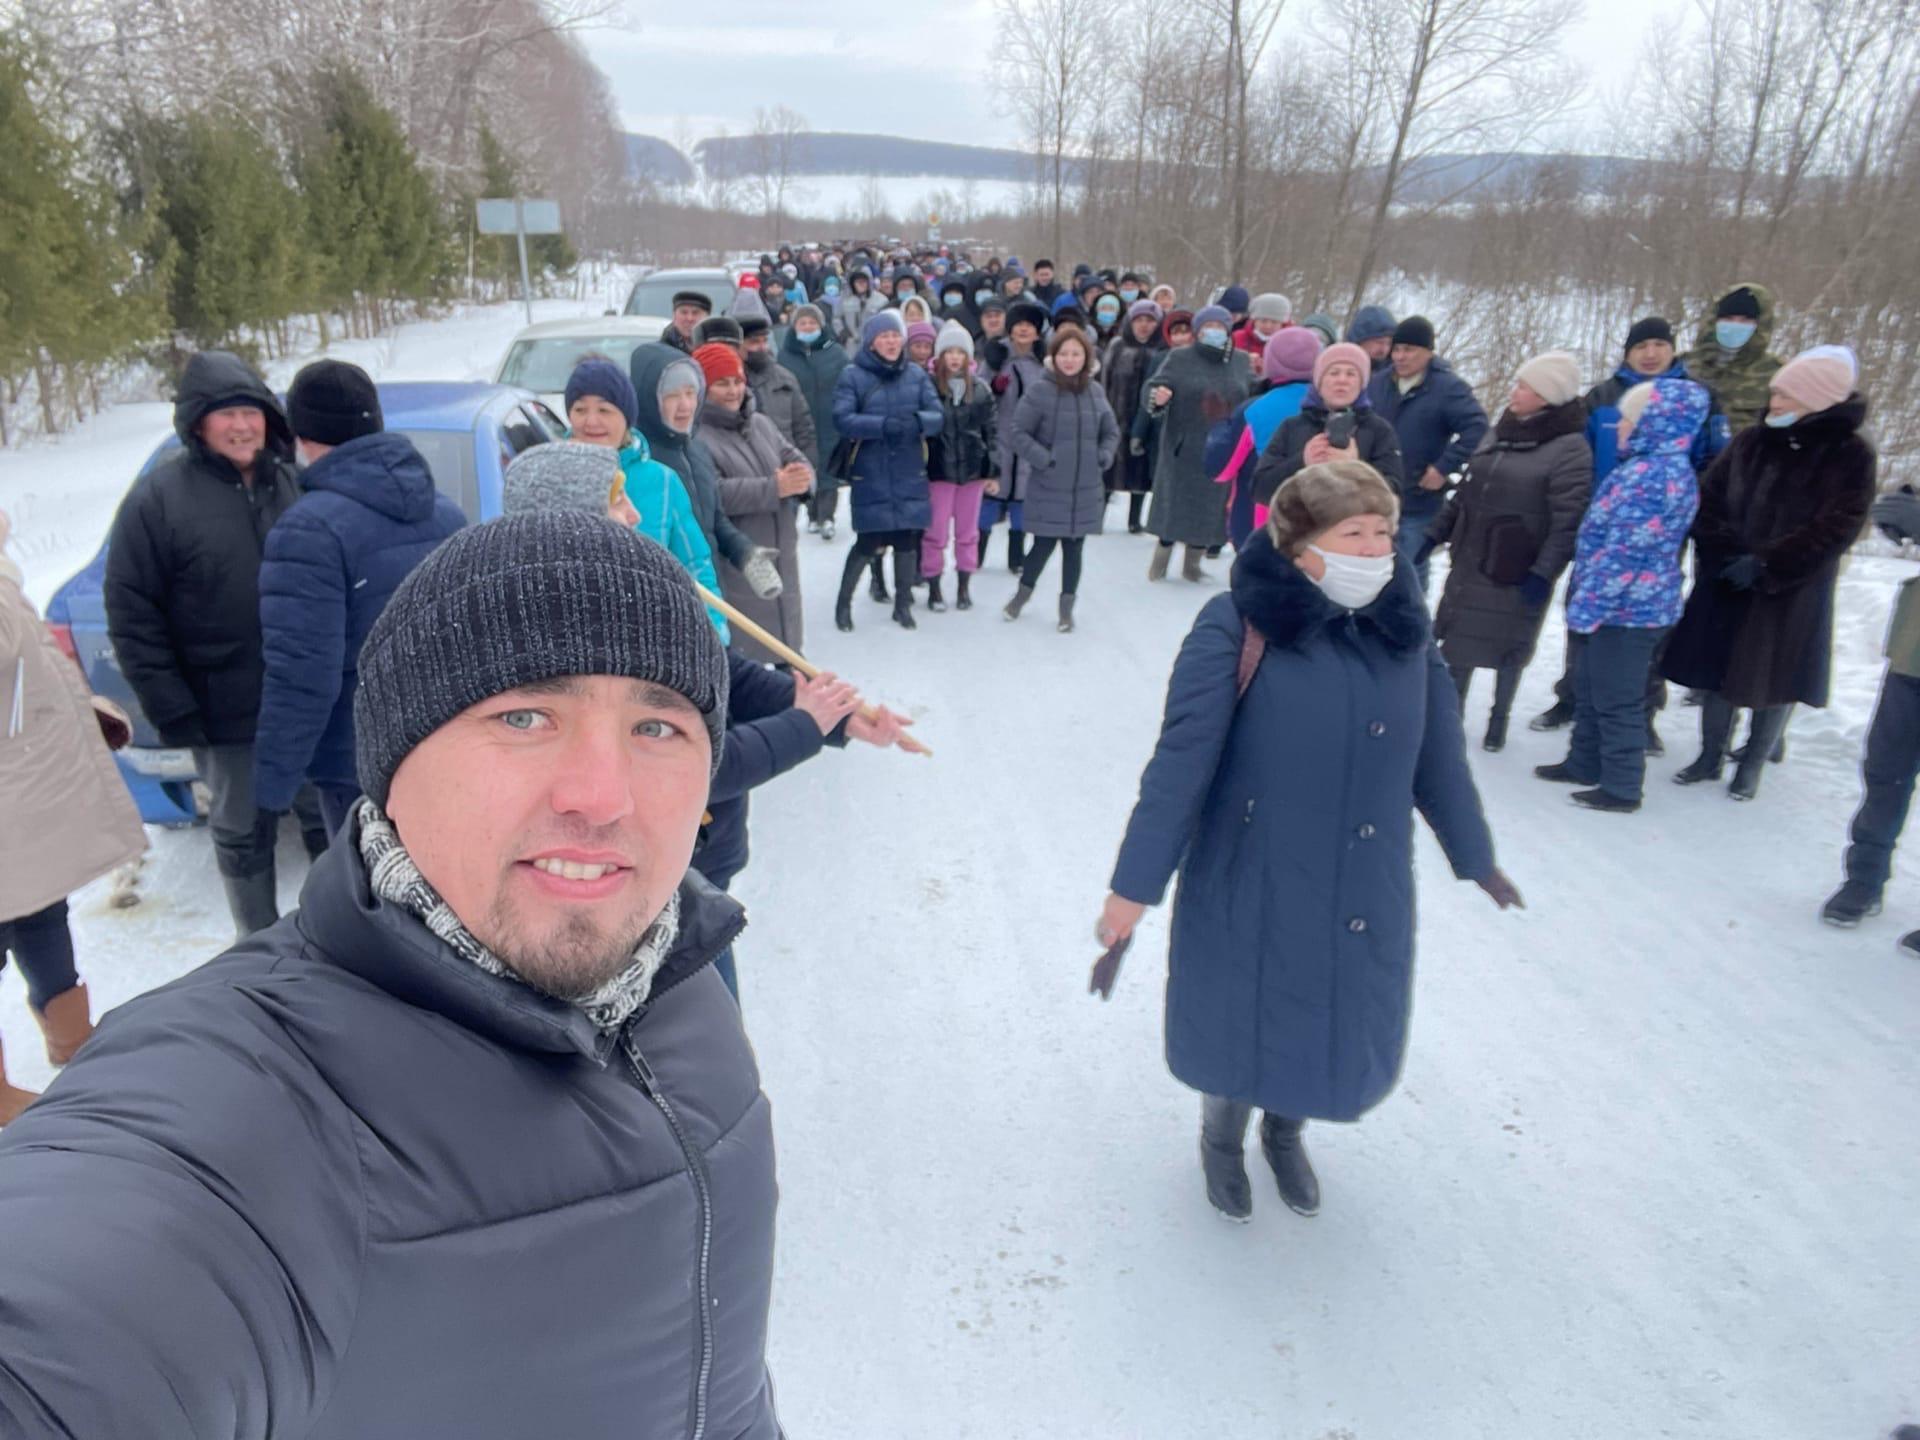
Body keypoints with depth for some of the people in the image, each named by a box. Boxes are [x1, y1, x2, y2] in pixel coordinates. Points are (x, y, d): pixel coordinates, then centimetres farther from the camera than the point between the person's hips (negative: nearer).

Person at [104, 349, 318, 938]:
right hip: (226, 713, -3)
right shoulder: (158, 497, -6)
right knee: (242, 833, 12)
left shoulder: (293, 486, 4)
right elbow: (130, 613, -7)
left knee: (331, 819, 15)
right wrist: (170, 709, -12)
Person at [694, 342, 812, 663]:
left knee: (789, 646, 20)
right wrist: (775, 488, -23)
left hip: (780, 558, 8)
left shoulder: (761, 423, 14)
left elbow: (797, 460, 11)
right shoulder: (695, 436, -13)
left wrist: (802, 478, -14)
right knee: (737, 651, -8)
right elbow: (714, 495, -25)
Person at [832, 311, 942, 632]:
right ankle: (844, 601, 21)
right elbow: (843, 419, -14)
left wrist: (918, 421, -23)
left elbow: (937, 416, 0)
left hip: (910, 474, 3)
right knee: (868, 542, -1)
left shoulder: (917, 375, 6)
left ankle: (903, 604, 25)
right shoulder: (853, 376, -4)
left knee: (907, 539, 6)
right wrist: (883, 425, -26)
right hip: (870, 475, -3)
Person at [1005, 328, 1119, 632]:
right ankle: (1024, 591, 31)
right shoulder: (1040, 390, -10)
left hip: (1086, 489, 4)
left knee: (1075, 547, 10)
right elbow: (1020, 433, -7)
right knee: (1044, 544, 3)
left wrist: (1103, 457, -1)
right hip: (1048, 488, -3)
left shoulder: (1096, 392, 3)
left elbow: (1112, 433, 15)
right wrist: (1044, 460, -16)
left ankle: (1067, 606, 24)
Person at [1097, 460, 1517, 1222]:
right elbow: (1182, 759, -20)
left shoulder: (1404, 629, -3)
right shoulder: (1238, 627, -19)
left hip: (1365, 893, 5)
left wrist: (1474, 855, 18)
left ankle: (1285, 1133, 52)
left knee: (1340, 1025, 19)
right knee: (1242, 1022, 15)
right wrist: (1135, 882, -20)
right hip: (1251, 885, -4)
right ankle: (1222, 1139, 48)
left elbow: (1437, 753, 8)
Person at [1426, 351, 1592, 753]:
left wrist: (1543, 573, -22)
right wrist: (1435, 534, 13)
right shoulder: (1499, 433, 7)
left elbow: (1568, 522, -18)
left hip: (1518, 572, -6)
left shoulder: (1569, 448, -14)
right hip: (1469, 560, 6)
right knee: (1457, 641, 12)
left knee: (1509, 647, 8)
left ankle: (1499, 718, 25)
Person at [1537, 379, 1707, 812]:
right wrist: (1586, 597, 20)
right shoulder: (1668, 469, 11)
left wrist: (1587, 604, -19)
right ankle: (1584, 763, 33)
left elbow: (1623, 552, -24)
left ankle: (1622, 788, 11)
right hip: (1635, 603, 10)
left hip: (1626, 608, -10)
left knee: (1616, 699, 1)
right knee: (1590, 684, 21)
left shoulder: (1648, 475, -21)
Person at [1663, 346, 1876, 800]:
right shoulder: (1751, 442, 2)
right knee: (1717, 670, 10)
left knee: (1773, 681, 7)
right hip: (1725, 583, 3)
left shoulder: (1851, 454, -8)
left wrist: (1765, 565, -19)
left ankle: (1752, 767, 24)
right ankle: (1710, 758, 26)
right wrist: (1723, 552, -11)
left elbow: (1836, 529, -13)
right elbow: (1709, 498, 3)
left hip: (1791, 592, -3)